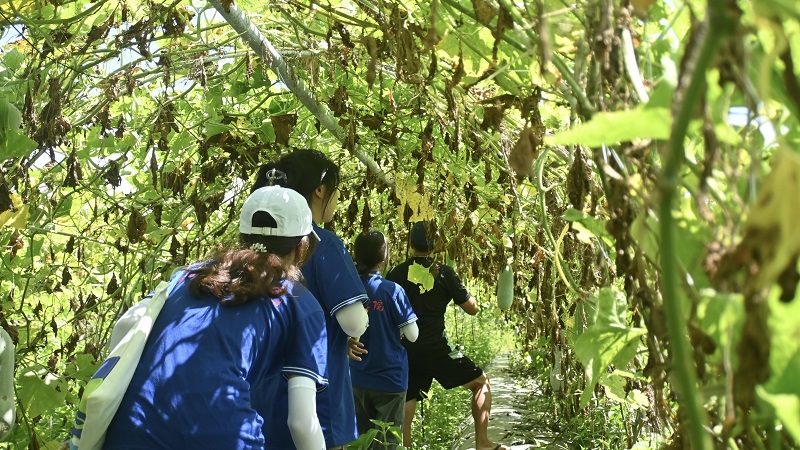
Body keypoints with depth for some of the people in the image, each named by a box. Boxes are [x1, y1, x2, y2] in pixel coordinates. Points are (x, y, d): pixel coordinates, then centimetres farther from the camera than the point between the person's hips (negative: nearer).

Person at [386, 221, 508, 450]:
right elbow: (472, 308, 1)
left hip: (405, 351, 4)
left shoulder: (395, 274, 3)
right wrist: (457, 287, 17)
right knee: (480, 382, 14)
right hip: (435, 348, -3)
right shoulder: (444, 273, -5)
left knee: (404, 412, 13)